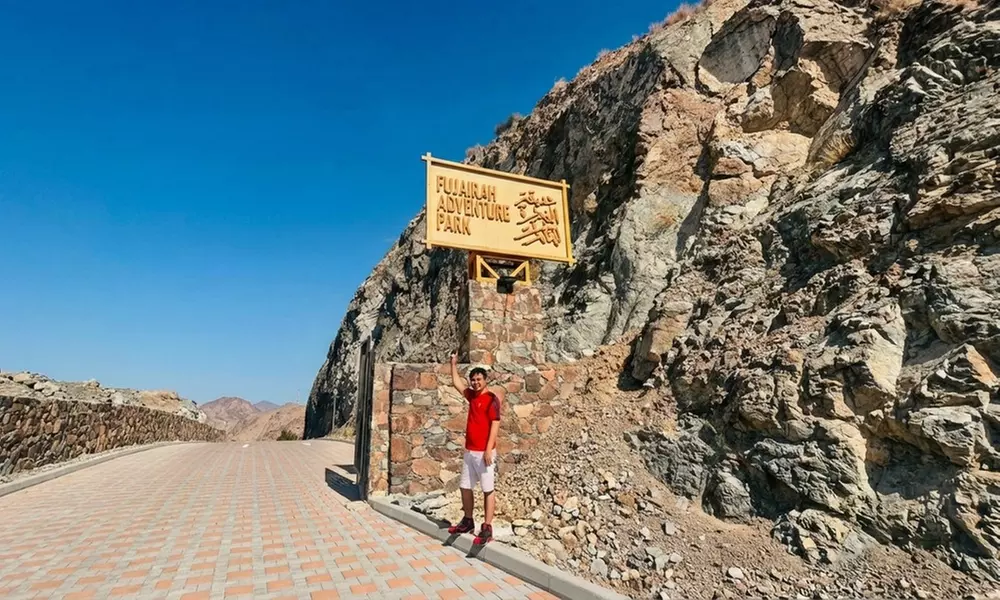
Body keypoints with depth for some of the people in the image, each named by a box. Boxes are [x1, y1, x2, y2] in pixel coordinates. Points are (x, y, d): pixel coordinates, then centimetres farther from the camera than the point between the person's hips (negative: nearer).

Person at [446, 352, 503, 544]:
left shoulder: (492, 398, -12)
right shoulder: (472, 396, 10)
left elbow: (495, 424, -16)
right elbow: (457, 383, 24)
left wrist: (489, 450, -20)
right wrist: (454, 364, 23)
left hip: (484, 452, -8)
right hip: (469, 451, 8)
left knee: (488, 490, -1)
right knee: (464, 487, 15)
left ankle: (487, 528, 4)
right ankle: (468, 521, 29)